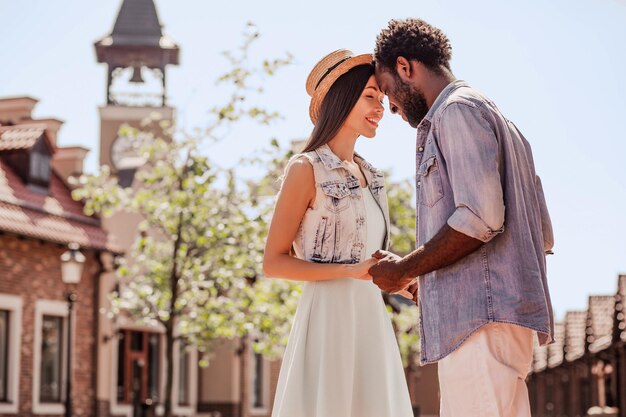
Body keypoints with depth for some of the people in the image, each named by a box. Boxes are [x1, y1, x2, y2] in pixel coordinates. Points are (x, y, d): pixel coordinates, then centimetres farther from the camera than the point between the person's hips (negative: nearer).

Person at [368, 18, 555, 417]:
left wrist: (405, 269, -6)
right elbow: (542, 233, 24)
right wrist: (430, 280, 23)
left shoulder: (457, 110, -4)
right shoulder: (500, 122, 27)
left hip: (482, 315, -10)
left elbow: (481, 218, -18)